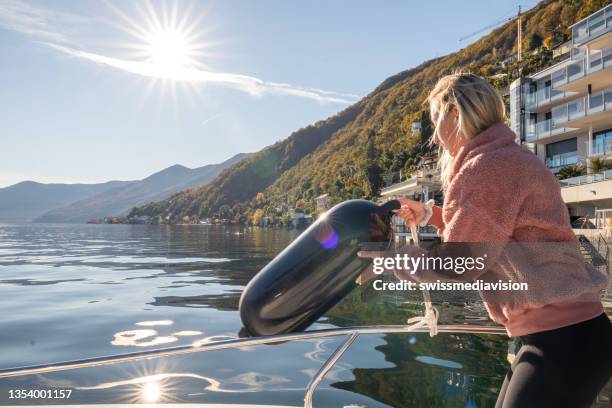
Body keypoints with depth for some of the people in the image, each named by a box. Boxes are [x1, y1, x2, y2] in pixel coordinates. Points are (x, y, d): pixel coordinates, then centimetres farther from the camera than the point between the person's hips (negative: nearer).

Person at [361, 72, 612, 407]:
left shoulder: (489, 165, -18)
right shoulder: (507, 159, 15)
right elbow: (484, 232, 24)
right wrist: (430, 215, 17)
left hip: (564, 338, -10)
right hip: (555, 334, 10)